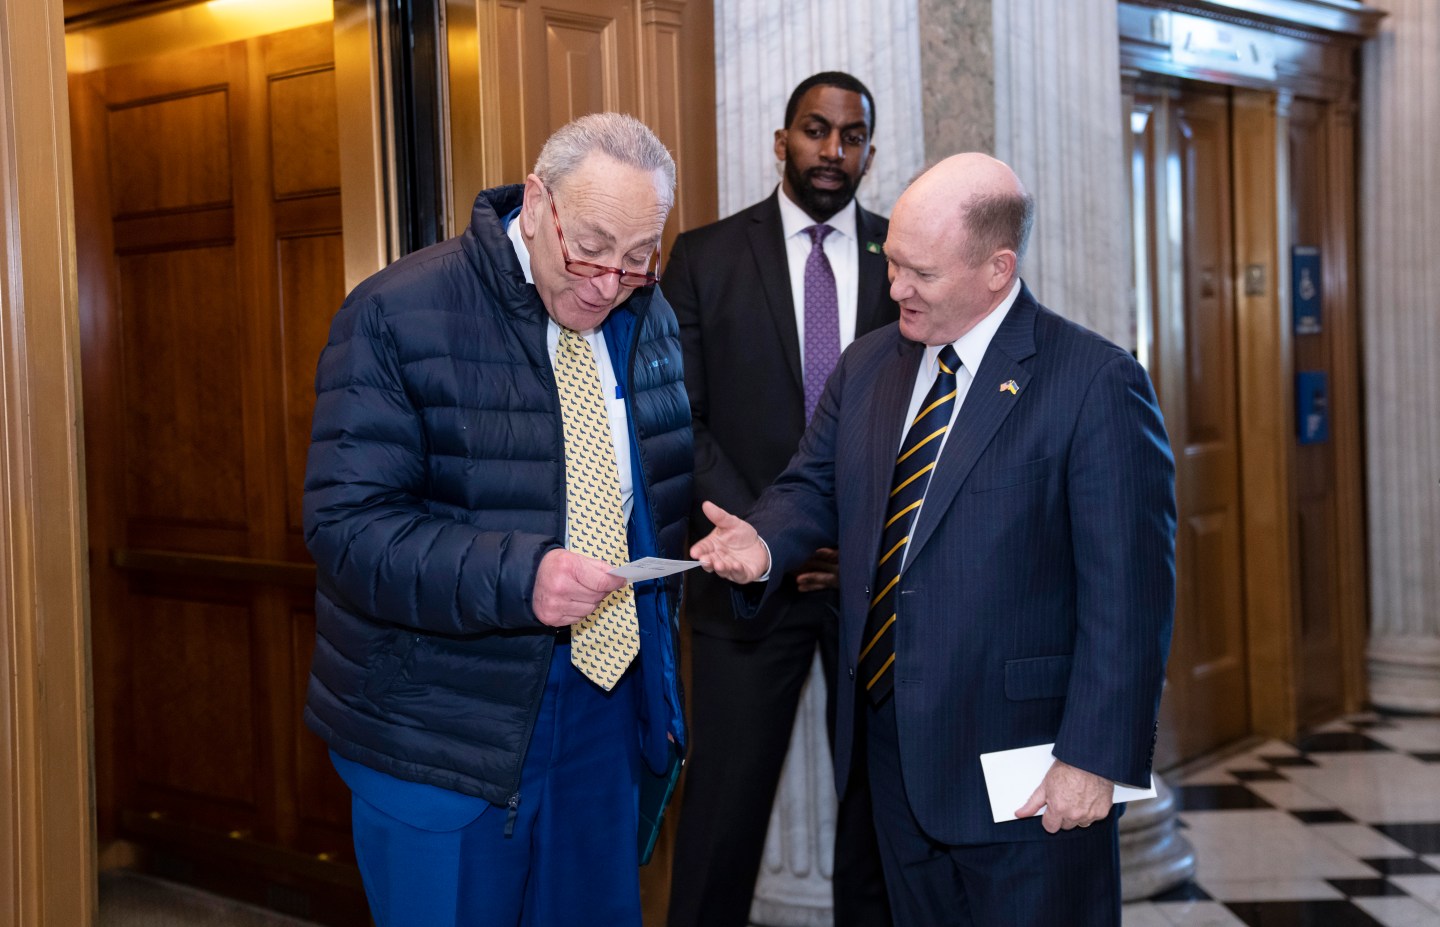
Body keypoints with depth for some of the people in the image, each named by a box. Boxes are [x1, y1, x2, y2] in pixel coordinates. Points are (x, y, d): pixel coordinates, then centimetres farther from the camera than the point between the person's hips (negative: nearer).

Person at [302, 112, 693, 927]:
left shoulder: (650, 319, 5)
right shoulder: (399, 316, -15)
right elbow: (348, 524, -20)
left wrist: (655, 646, 8)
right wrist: (519, 576, -32)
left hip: (605, 705, 6)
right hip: (447, 726, -5)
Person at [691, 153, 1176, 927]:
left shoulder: (1096, 383, -13)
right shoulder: (868, 364, 8)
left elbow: (1126, 592, -15)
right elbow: (816, 485, 14)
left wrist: (1095, 757, -17)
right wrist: (765, 544, -9)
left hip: (1023, 764, -6)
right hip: (893, 746, 6)